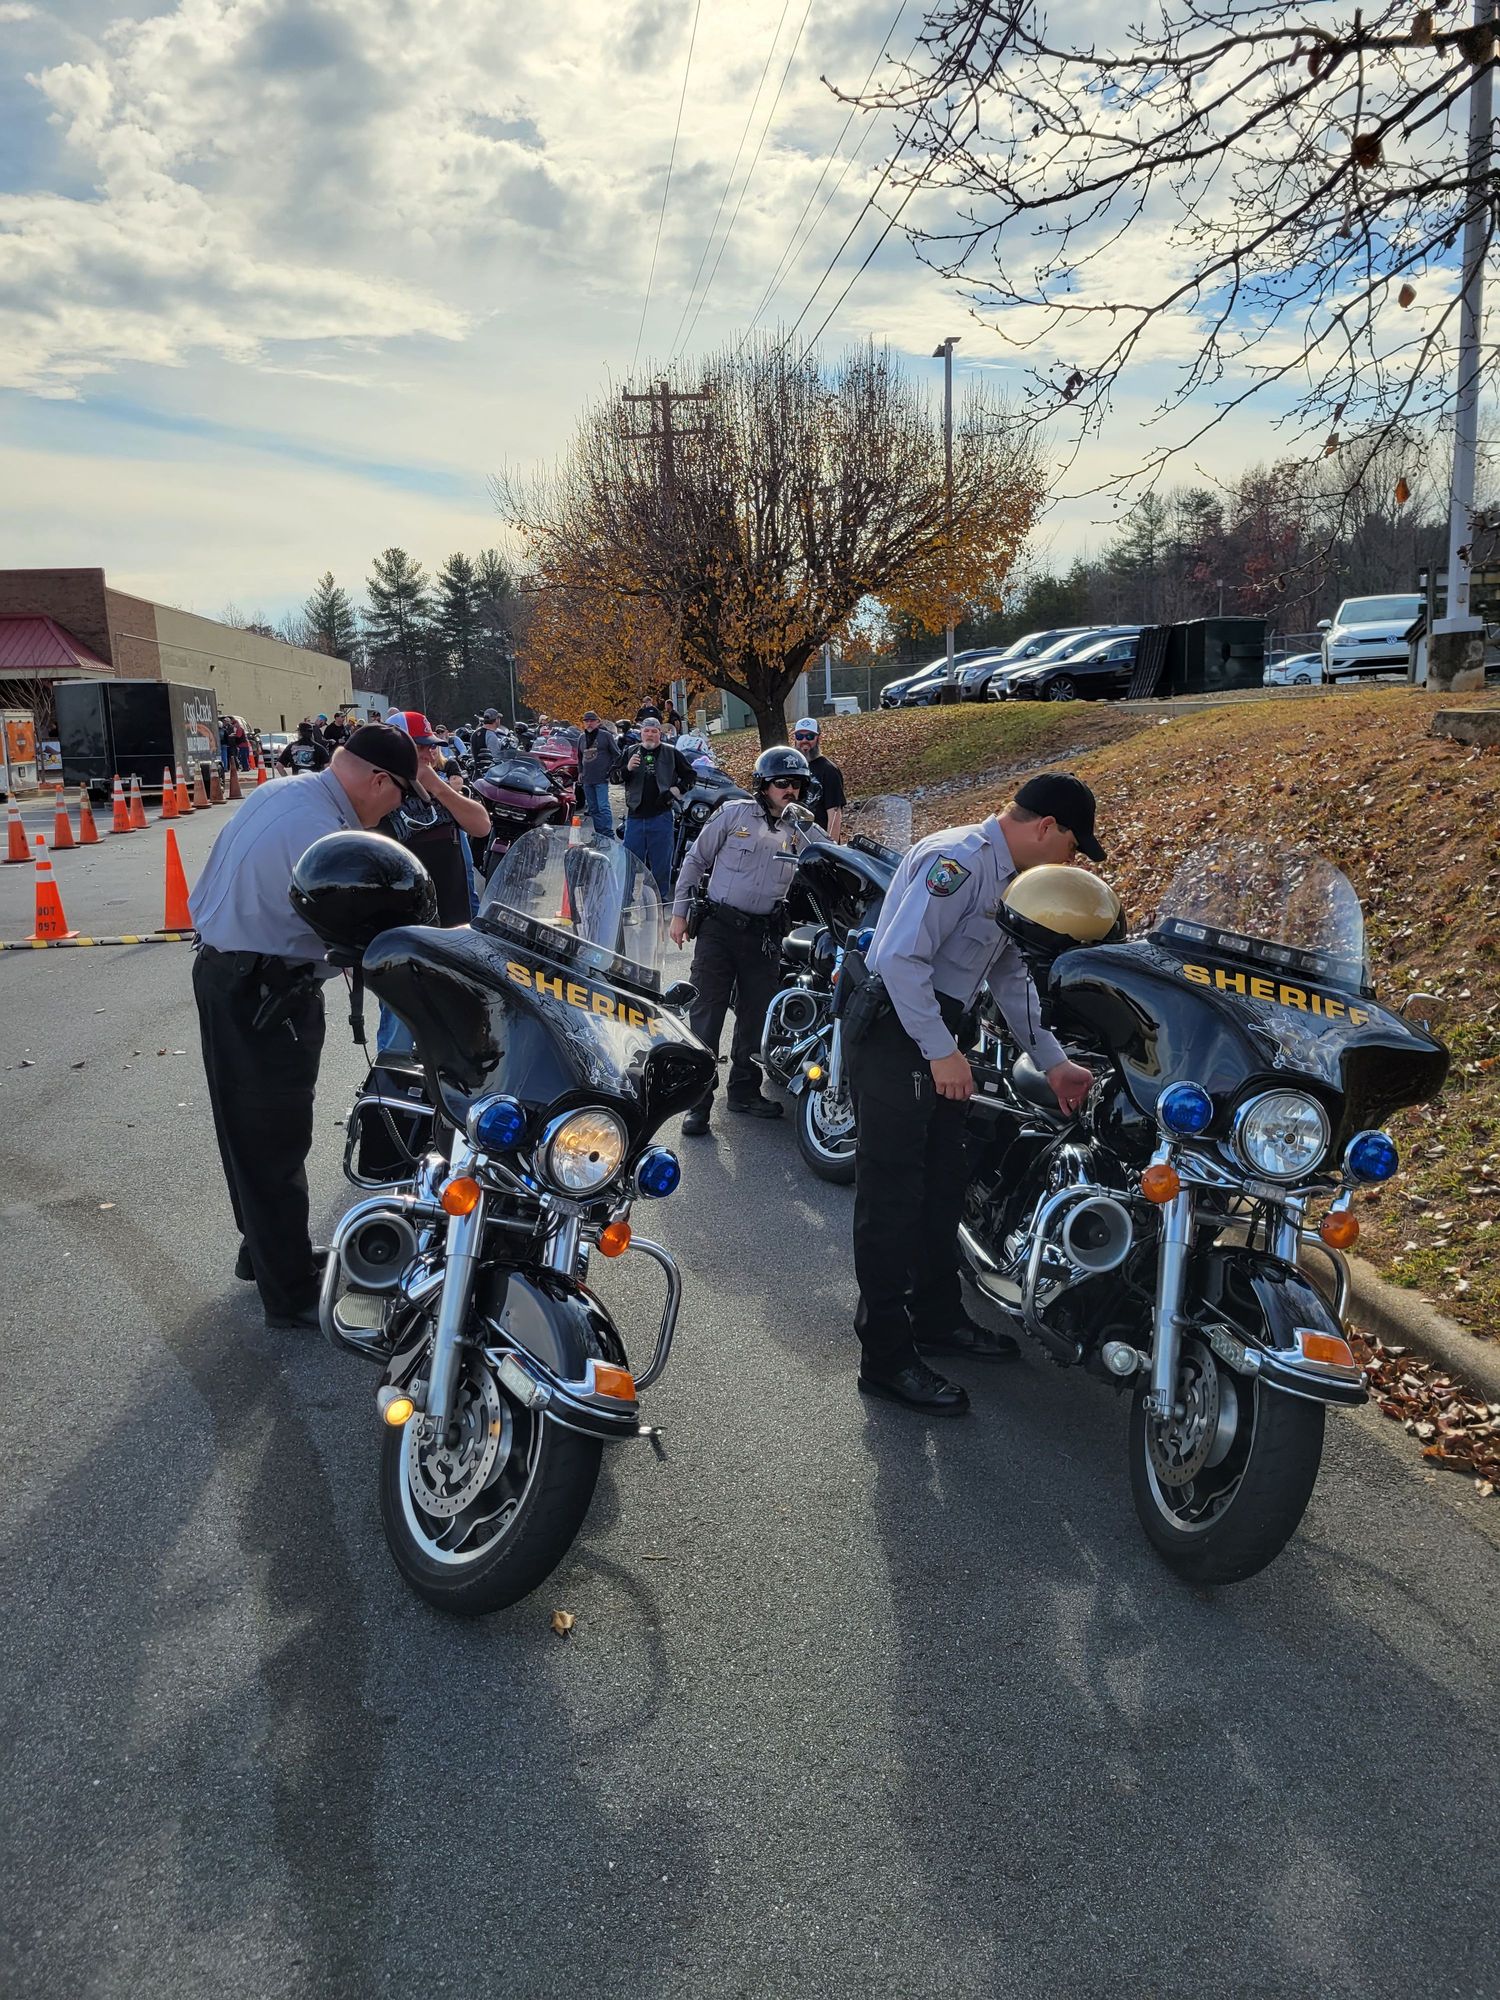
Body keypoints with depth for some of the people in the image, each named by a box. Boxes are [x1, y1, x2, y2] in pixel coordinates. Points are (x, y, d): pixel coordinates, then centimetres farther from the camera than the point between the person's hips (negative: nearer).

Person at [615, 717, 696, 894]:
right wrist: (627, 768, -11)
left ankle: (660, 895, 13)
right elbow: (614, 777, 9)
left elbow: (689, 775, 11)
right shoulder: (631, 752, 11)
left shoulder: (671, 753, 7)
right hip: (635, 815, 2)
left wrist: (675, 791, -3)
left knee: (661, 859, 3)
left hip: (661, 815, -2)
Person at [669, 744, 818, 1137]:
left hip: (763, 933, 4)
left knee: (756, 1015, 10)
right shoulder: (735, 814, 0)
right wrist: (680, 912, 3)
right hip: (719, 926, -3)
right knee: (706, 1012, -4)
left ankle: (744, 1089, 25)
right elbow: (696, 860, 5)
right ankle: (698, 1098, 1)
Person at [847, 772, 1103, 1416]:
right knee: (892, 1196, -6)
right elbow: (900, 956, -26)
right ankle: (887, 1357, 0)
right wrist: (941, 1050, -24)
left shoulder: (1008, 878, 15)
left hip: (936, 1034, 10)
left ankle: (937, 1316, 32)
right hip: (893, 1031, -10)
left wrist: (1053, 1062, 18)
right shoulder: (957, 859, -18)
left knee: (942, 1186, 17)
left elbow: (1012, 977, 22)